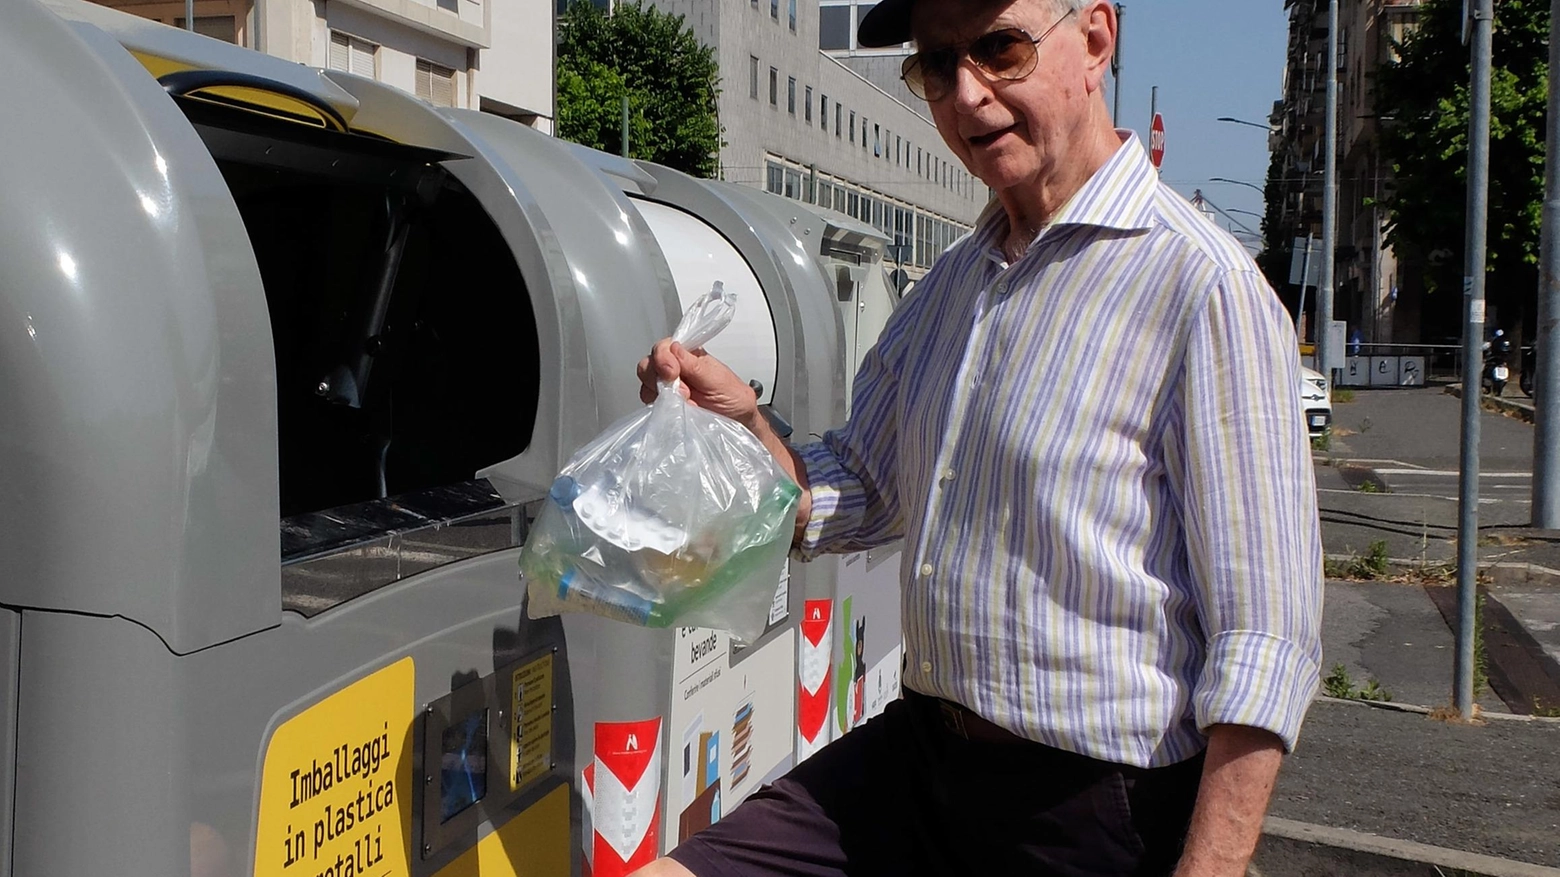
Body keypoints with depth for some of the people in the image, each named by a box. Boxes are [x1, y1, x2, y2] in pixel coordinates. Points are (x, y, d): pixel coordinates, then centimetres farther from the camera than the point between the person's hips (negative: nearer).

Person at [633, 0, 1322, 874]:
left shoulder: (1204, 285, -16)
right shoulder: (952, 284, 10)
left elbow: (1264, 642, -18)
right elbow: (859, 497, 17)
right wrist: (746, 424, -2)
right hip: (917, 762, 7)